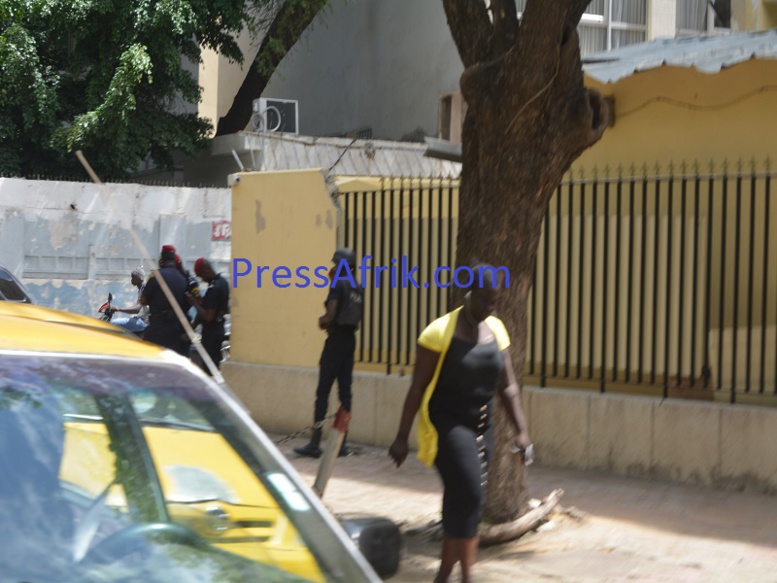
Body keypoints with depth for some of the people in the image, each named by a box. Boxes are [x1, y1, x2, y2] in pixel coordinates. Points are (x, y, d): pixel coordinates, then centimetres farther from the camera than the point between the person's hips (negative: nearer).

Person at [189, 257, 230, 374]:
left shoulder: (213, 288, -23)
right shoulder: (223, 282, 7)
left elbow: (208, 317, -25)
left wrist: (195, 303, -16)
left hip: (211, 333, -10)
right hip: (219, 329, 10)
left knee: (209, 367, -5)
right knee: (215, 364, 17)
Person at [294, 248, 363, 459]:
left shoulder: (337, 285, -10)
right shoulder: (358, 288, 13)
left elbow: (331, 314, -19)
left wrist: (321, 321, 1)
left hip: (336, 339, -8)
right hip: (351, 339, 8)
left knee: (323, 391, -6)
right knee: (345, 391, 9)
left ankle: (315, 443, -7)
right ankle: (343, 442, 10)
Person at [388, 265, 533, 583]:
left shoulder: (496, 330, 7)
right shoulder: (440, 332, -11)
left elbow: (507, 386, 10)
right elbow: (418, 387, -9)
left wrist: (522, 431, 3)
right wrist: (402, 437, -10)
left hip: (481, 427, 6)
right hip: (447, 425, -6)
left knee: (461, 501, 8)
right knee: (468, 495, -19)